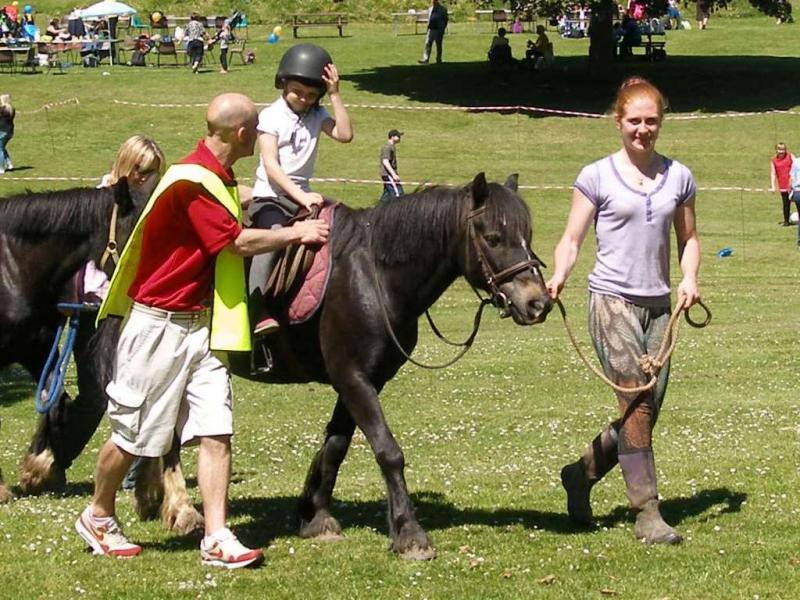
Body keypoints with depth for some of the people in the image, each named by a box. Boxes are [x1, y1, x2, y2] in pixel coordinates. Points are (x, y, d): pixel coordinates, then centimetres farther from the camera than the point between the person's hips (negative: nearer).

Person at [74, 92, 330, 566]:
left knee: (216, 432, -3)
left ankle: (217, 538, -5)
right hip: (160, 325, -8)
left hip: (203, 325, 8)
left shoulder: (220, 180, 11)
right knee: (134, 434, 5)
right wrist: (297, 233, -7)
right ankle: (98, 517, 26)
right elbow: (239, 242, -19)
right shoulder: (192, 182, -20)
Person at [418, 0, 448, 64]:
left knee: (438, 46, 3)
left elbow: (445, 20, -1)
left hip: (438, 30, -4)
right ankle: (426, 59, -12)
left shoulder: (442, 9, 0)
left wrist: (442, 29, -8)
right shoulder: (430, 9, 14)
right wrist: (429, 27, 11)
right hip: (430, 30, 4)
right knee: (427, 44, -7)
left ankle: (438, 60, 12)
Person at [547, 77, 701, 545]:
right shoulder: (597, 177, 0)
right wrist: (559, 275, -18)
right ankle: (648, 514, -15)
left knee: (647, 411, 6)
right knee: (636, 403, -16)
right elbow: (573, 239, 1)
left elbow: (688, 238, 18)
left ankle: (582, 474, 29)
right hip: (613, 300, -5)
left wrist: (690, 277, -1)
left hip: (659, 305, 5)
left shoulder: (679, 178, 10)